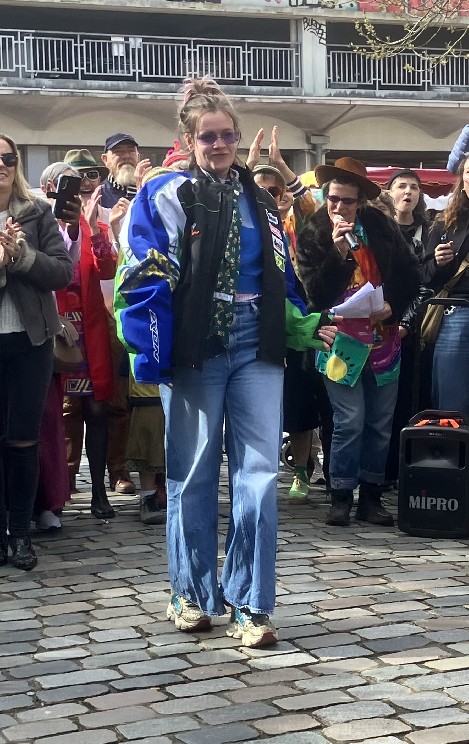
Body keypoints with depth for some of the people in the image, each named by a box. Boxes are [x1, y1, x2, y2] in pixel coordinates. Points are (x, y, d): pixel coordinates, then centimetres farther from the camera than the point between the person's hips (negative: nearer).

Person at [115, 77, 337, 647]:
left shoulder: (259, 201, 15)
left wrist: (310, 327, 9)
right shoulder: (167, 197, -2)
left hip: (256, 349, 4)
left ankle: (250, 604, 7)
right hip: (195, 350, -4)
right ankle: (193, 594, 21)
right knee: (193, 473, 6)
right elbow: (143, 281, -10)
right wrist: (149, 356, -17)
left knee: (259, 475, -1)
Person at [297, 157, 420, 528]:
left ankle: (371, 497, 17)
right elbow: (316, 293, -12)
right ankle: (341, 497, 3)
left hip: (383, 340, 3)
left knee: (381, 423, 6)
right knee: (350, 421, -10)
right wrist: (338, 252, -22)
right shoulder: (312, 236, -3)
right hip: (342, 341, -3)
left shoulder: (381, 226, 1)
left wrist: (392, 306, -9)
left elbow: (410, 274, 6)